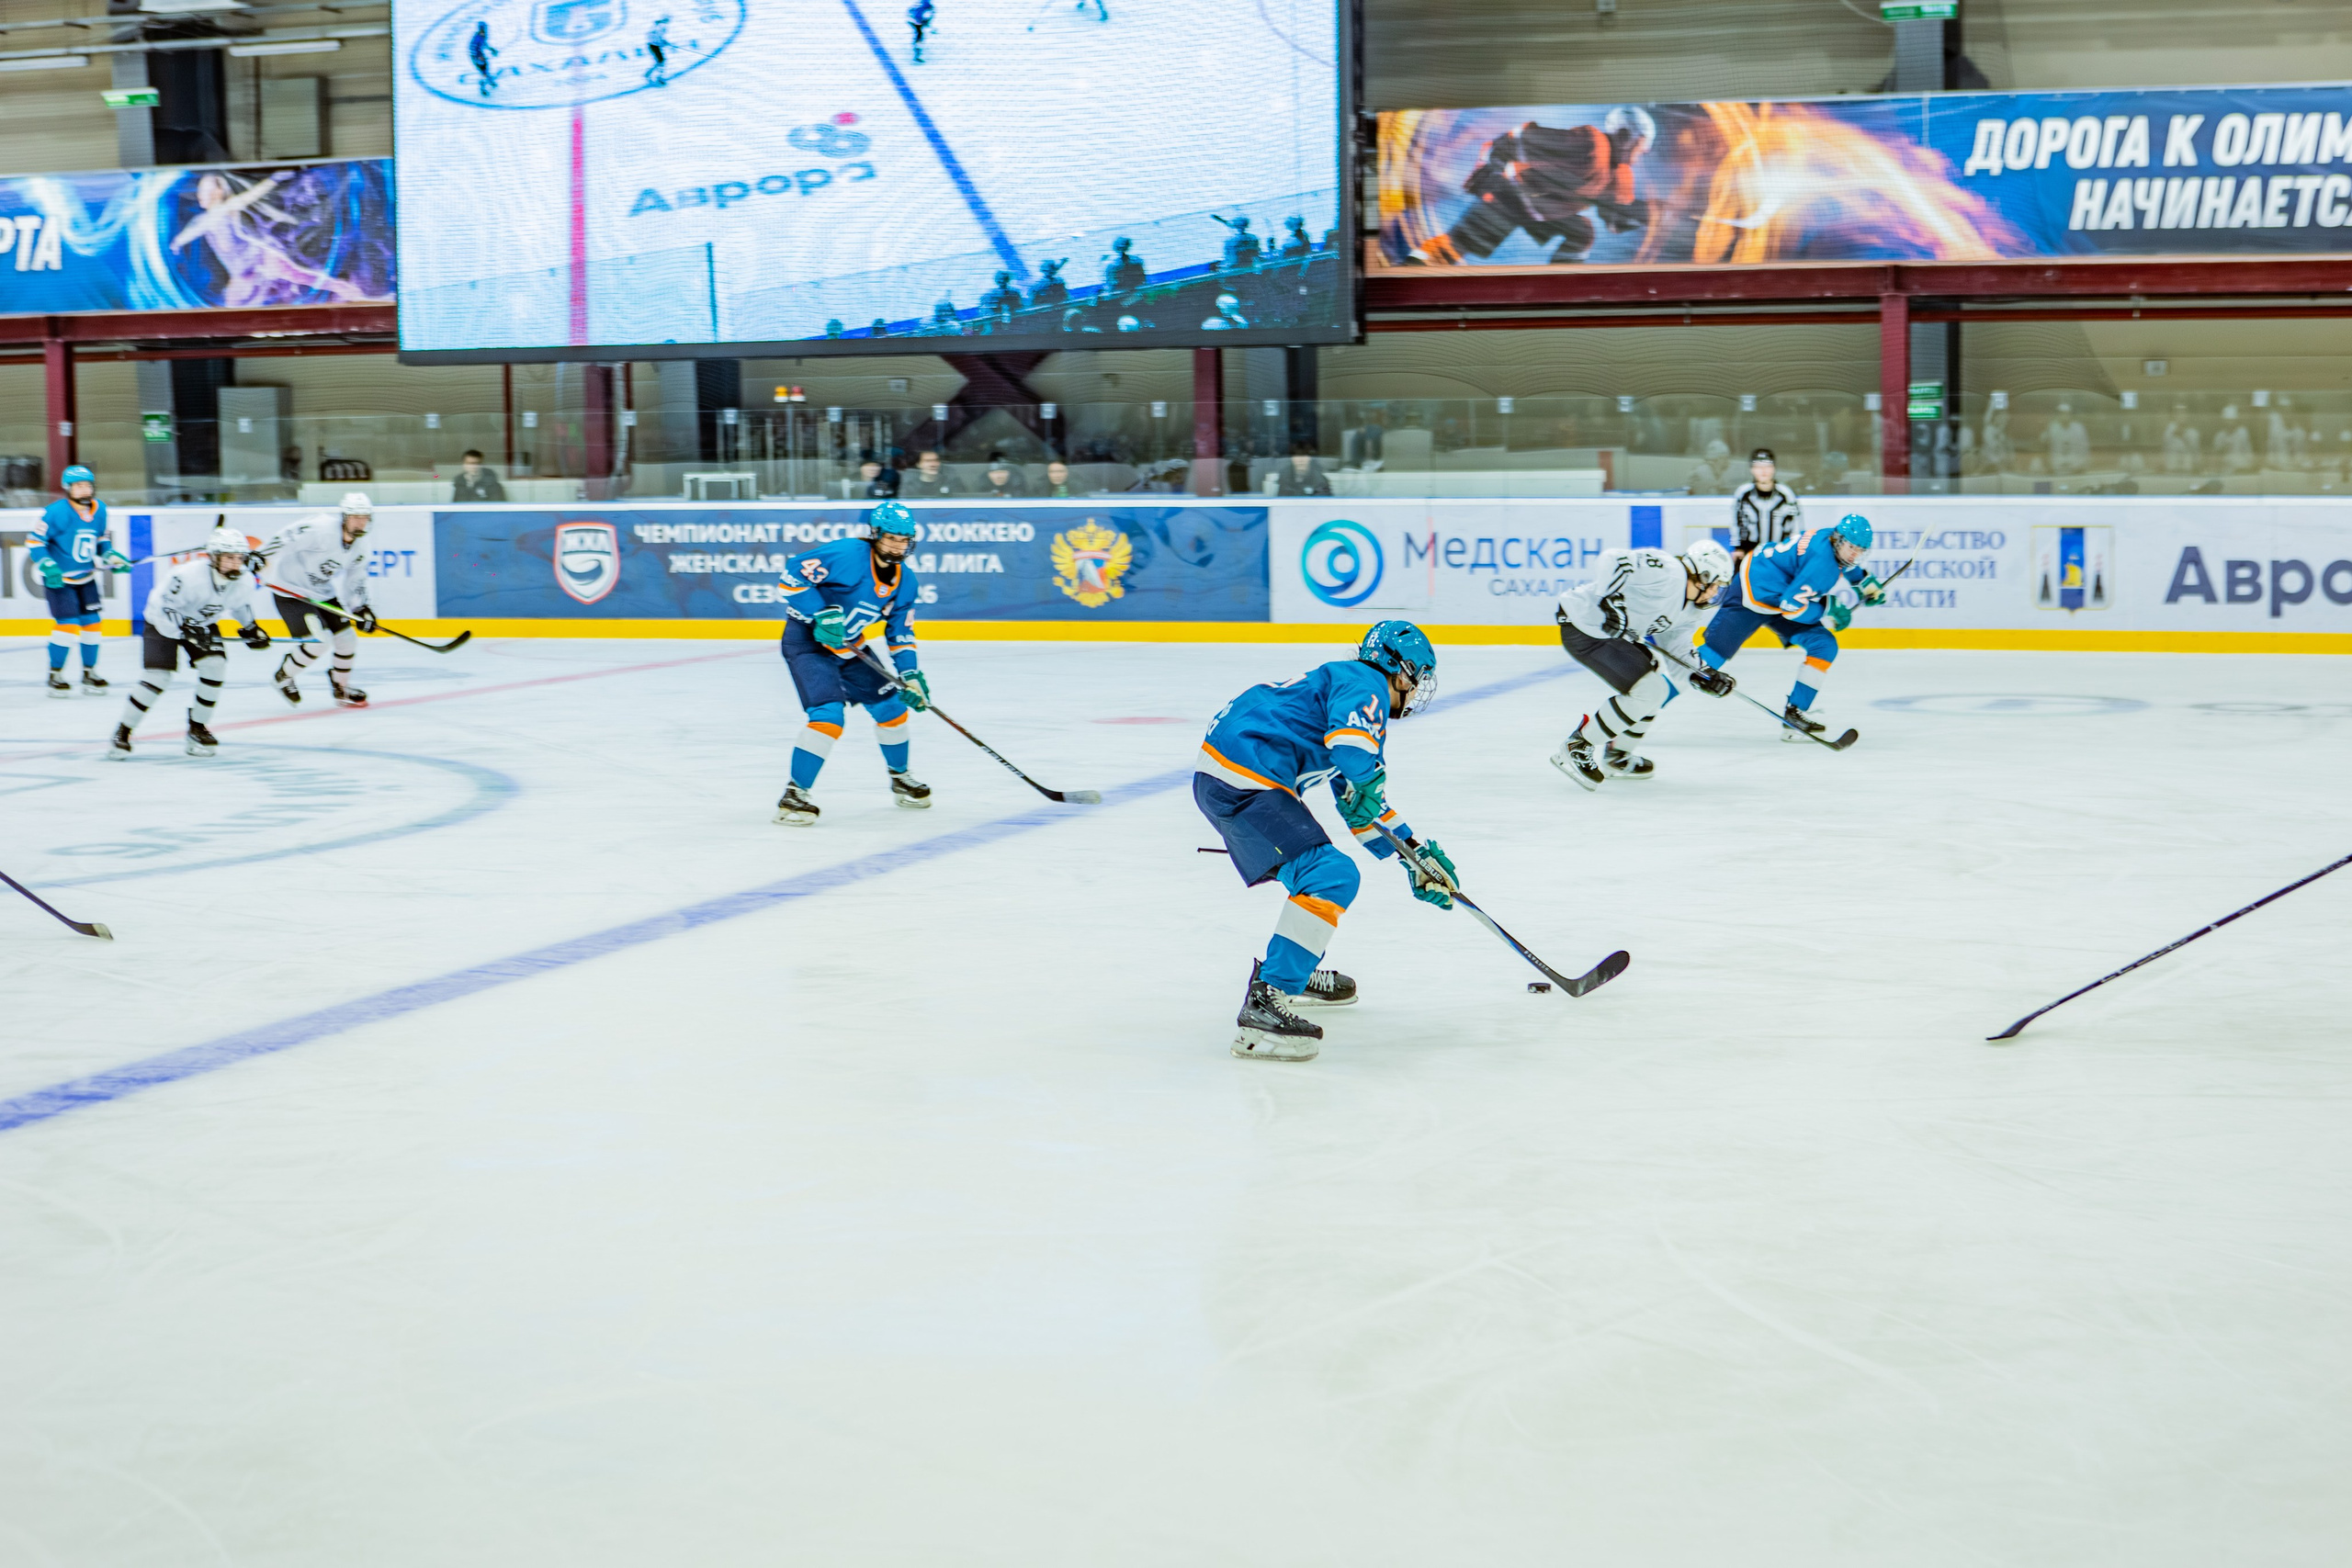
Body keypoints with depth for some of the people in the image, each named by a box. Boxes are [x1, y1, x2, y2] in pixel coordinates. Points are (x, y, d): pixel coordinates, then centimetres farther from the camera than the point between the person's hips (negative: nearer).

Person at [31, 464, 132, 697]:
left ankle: (89, 673, 21)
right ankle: (55, 676, 0)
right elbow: (33, 541, -15)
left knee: (91, 623, 7)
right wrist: (47, 566, -24)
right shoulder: (56, 512, -20)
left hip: (86, 577, 6)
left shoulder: (99, 510, 1)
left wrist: (112, 556, 1)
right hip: (58, 579, -6)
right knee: (68, 624, -14)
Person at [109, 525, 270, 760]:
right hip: (164, 621, -5)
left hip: (204, 624, 5)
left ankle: (198, 727, 3)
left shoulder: (243, 582, -17)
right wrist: (186, 632, -34)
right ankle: (123, 731, -1)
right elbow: (161, 607, -29)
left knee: (214, 666, -17)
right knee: (159, 676, -16)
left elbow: (242, 607, 7)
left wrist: (251, 628, 2)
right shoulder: (188, 576, -35)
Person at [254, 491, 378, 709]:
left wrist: (361, 608, 8)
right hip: (291, 590, -8)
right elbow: (285, 537, -27)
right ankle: (283, 676, 10)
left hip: (323, 593, 8)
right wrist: (260, 557, -34)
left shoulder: (359, 548, 1)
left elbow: (355, 579, 14)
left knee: (346, 638, 4)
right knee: (316, 642, -18)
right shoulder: (320, 528, -26)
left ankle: (341, 688, 28)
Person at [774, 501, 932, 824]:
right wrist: (821, 614, -30)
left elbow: (900, 634, 9)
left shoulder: (905, 581, 1)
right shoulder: (847, 555, -24)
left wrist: (911, 674, -3)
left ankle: (901, 779, 35)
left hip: (849, 648, 8)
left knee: (891, 706, 11)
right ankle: (794, 795, -16)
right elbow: (793, 573, -25)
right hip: (807, 641, -8)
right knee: (829, 713, -24)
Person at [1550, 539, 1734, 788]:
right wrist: (1611, 601, -34)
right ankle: (1574, 749, -9)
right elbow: (1615, 559, -28)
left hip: (1617, 634, 11)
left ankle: (1617, 756, 28)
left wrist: (1703, 677, -7)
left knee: (1663, 690, 15)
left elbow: (1677, 655, 8)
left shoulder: (1691, 611, 10)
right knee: (1647, 690, -16)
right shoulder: (1667, 571, -20)